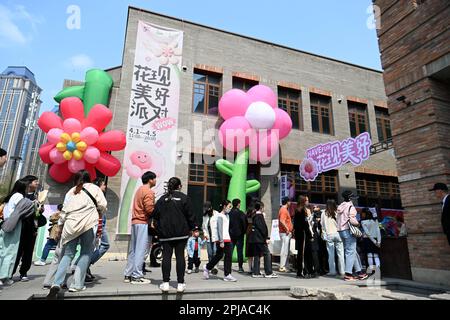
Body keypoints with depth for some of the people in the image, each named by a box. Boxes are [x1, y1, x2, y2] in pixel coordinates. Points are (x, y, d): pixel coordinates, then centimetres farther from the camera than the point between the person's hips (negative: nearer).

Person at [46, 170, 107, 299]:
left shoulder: (71, 191, 20)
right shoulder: (94, 188, 9)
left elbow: (64, 211, 15)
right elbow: (102, 205, -1)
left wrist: (60, 227, 23)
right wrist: (98, 212, 20)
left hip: (71, 225, 4)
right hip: (88, 224, -3)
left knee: (67, 254, 7)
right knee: (86, 253, 5)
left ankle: (57, 284, -8)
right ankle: (77, 284, -1)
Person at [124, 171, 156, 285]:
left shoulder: (140, 190, 19)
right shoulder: (148, 191, -11)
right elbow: (150, 209, -18)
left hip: (135, 222, 9)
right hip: (143, 223, -9)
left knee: (133, 250, 13)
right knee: (141, 250, -5)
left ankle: (128, 275, 20)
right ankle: (137, 276, 0)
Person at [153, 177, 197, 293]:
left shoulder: (162, 199, 6)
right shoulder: (184, 198, -2)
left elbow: (156, 215, 5)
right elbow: (190, 215, -2)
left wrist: (159, 229, 16)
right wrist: (193, 227, 10)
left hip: (165, 233, 2)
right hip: (181, 232, -2)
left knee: (166, 256, 4)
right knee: (180, 256, 2)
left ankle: (165, 283, 5)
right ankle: (180, 283, 5)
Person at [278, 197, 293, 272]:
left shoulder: (285, 209, 18)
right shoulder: (283, 210, -14)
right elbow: (282, 221, -26)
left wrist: (289, 230, 17)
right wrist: (287, 229, -21)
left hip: (287, 233, 11)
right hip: (285, 233, -11)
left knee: (286, 251, 14)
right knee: (284, 250, -7)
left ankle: (286, 266, 20)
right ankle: (282, 267, -3)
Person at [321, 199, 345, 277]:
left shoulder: (324, 213, -1)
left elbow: (322, 224, 5)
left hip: (328, 235, 1)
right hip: (337, 234, 0)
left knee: (331, 254, 5)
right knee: (340, 253, 5)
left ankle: (332, 271, 8)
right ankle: (342, 271, 8)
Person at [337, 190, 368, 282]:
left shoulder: (340, 207, 14)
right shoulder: (350, 206, -10)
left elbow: (337, 219, 11)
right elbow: (352, 220, -19)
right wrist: (358, 224, -2)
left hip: (341, 231, 8)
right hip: (348, 231, -8)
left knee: (353, 252, 15)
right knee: (350, 252, -4)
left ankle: (359, 271, 21)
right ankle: (348, 274, -4)